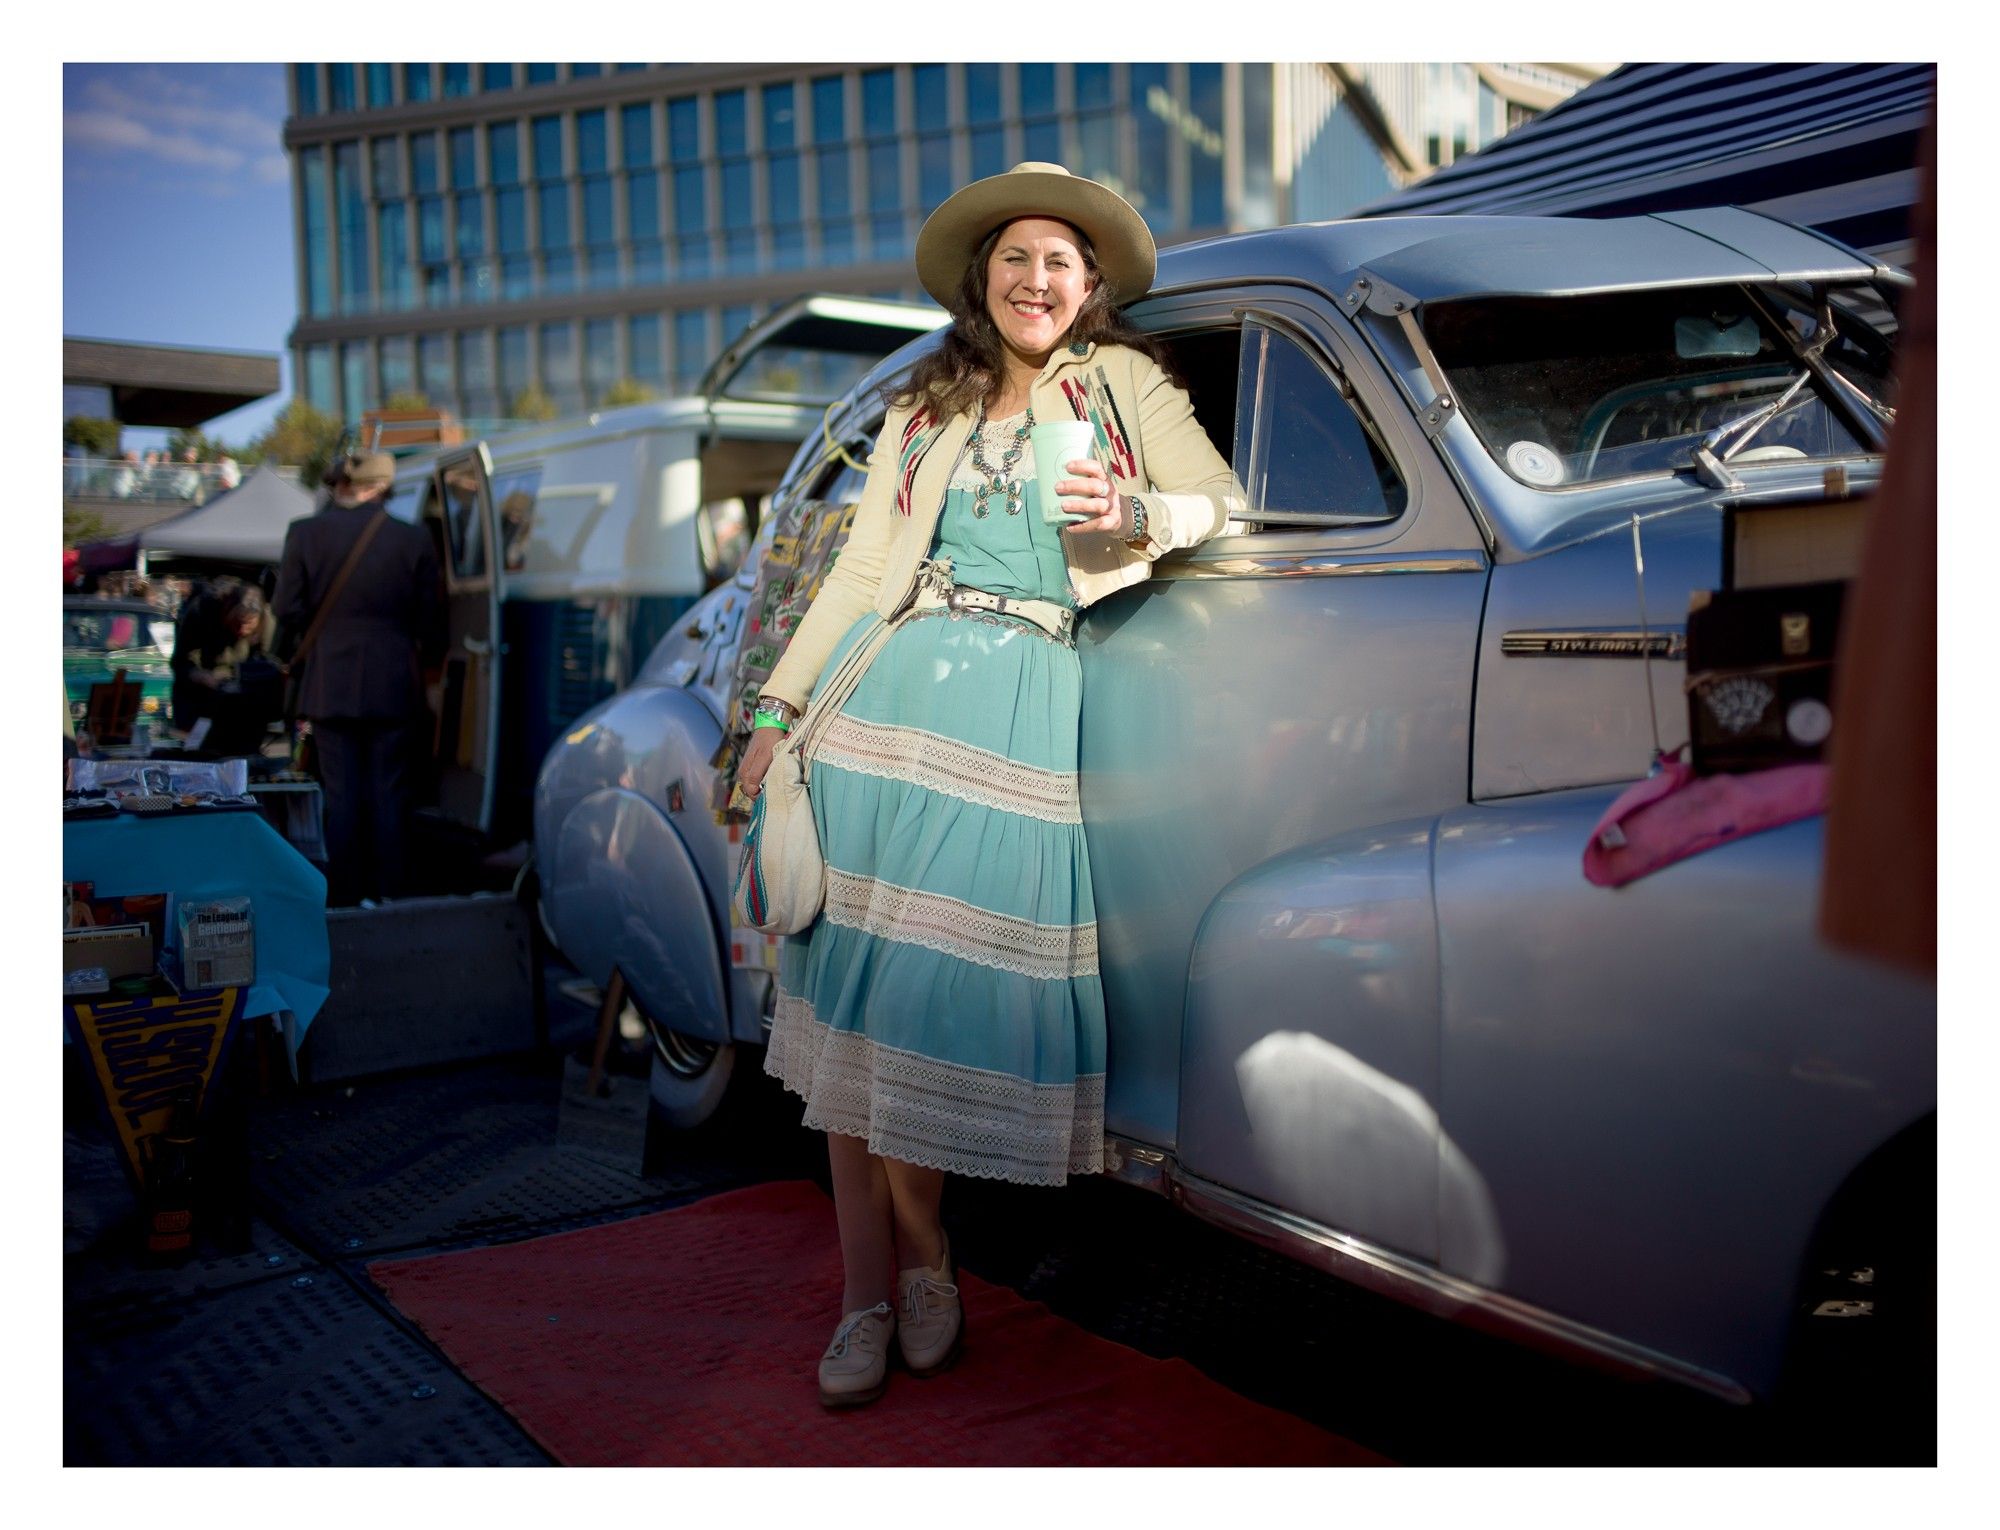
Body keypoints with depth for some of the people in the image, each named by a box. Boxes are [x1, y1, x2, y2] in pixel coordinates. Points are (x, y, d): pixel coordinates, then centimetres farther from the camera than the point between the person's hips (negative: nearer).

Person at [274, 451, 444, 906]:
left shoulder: (305, 533, -5)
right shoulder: (413, 539, -5)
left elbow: (289, 612, -2)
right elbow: (430, 619, 2)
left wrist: (294, 651, 19)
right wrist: (426, 660, 20)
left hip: (330, 685, 0)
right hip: (394, 686, 0)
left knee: (341, 795, 6)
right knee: (388, 794, 7)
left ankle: (345, 896, 11)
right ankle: (387, 892, 11)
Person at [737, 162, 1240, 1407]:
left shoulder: (1126, 381, 16)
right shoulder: (926, 410, 22)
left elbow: (1223, 506, 7)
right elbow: (861, 568, 17)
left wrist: (1132, 512, -14)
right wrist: (782, 705, 10)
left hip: (1019, 698, -2)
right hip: (890, 687, 3)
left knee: (945, 971, -10)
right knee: (853, 977, -4)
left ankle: (909, 1251, 10)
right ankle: (878, 1284, 4)